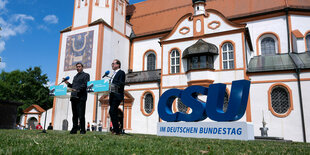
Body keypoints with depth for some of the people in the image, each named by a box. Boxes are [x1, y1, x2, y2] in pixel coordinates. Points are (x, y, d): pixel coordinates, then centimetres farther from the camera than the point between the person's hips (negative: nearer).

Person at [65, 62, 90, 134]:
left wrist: (77, 90, -18)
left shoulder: (86, 75, 5)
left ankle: (83, 130, -2)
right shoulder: (75, 76, 27)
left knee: (81, 115, -8)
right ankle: (74, 129, 12)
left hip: (81, 97, -7)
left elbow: (85, 85, -9)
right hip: (73, 97, 7)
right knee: (75, 114, 8)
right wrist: (68, 84, 10)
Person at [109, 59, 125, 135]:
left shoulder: (121, 72, -3)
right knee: (114, 113, 8)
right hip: (112, 95, 9)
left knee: (112, 111, -18)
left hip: (117, 95, -9)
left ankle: (116, 130, -15)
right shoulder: (114, 74, 25)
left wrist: (115, 86, -25)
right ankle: (115, 130, 13)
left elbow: (122, 84, -13)